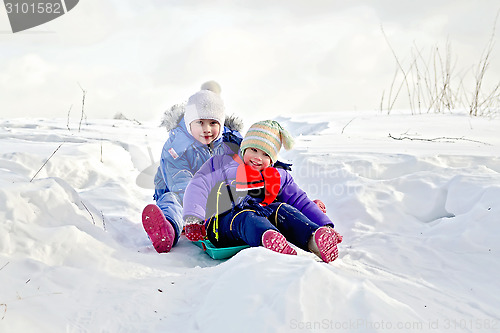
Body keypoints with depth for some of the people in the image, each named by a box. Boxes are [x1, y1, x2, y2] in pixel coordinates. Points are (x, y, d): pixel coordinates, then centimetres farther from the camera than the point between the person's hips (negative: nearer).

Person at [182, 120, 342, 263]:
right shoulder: (222, 164, 16)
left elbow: (301, 202, 20)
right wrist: (193, 220, -14)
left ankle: (313, 239, -53)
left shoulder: (279, 177, 24)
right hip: (225, 219, -3)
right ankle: (269, 238, -70)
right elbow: (198, 186, 4)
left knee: (283, 210, -26)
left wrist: (325, 226, 4)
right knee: (246, 219, -37)